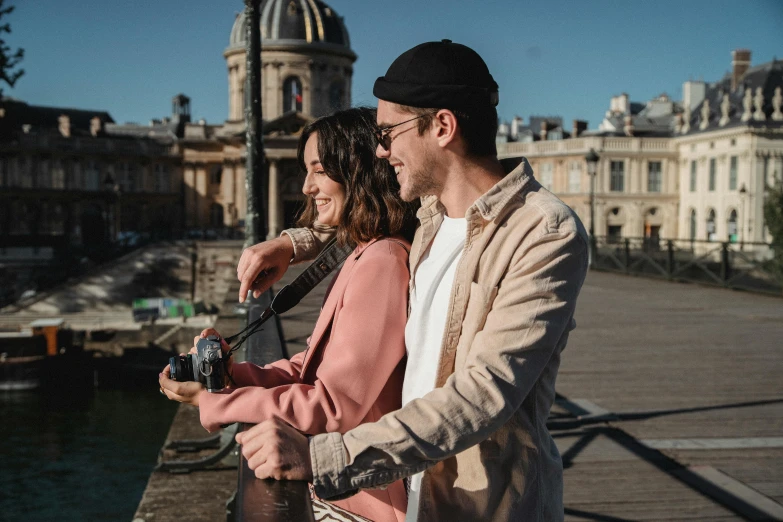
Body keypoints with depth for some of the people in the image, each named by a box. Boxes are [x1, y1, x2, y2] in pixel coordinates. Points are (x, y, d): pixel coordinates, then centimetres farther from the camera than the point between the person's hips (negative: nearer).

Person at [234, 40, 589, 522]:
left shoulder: (548, 234, -22)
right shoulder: (433, 210, 1)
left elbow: (485, 394, -30)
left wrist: (321, 457, -34)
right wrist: (298, 244, 8)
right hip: (414, 483, 7)